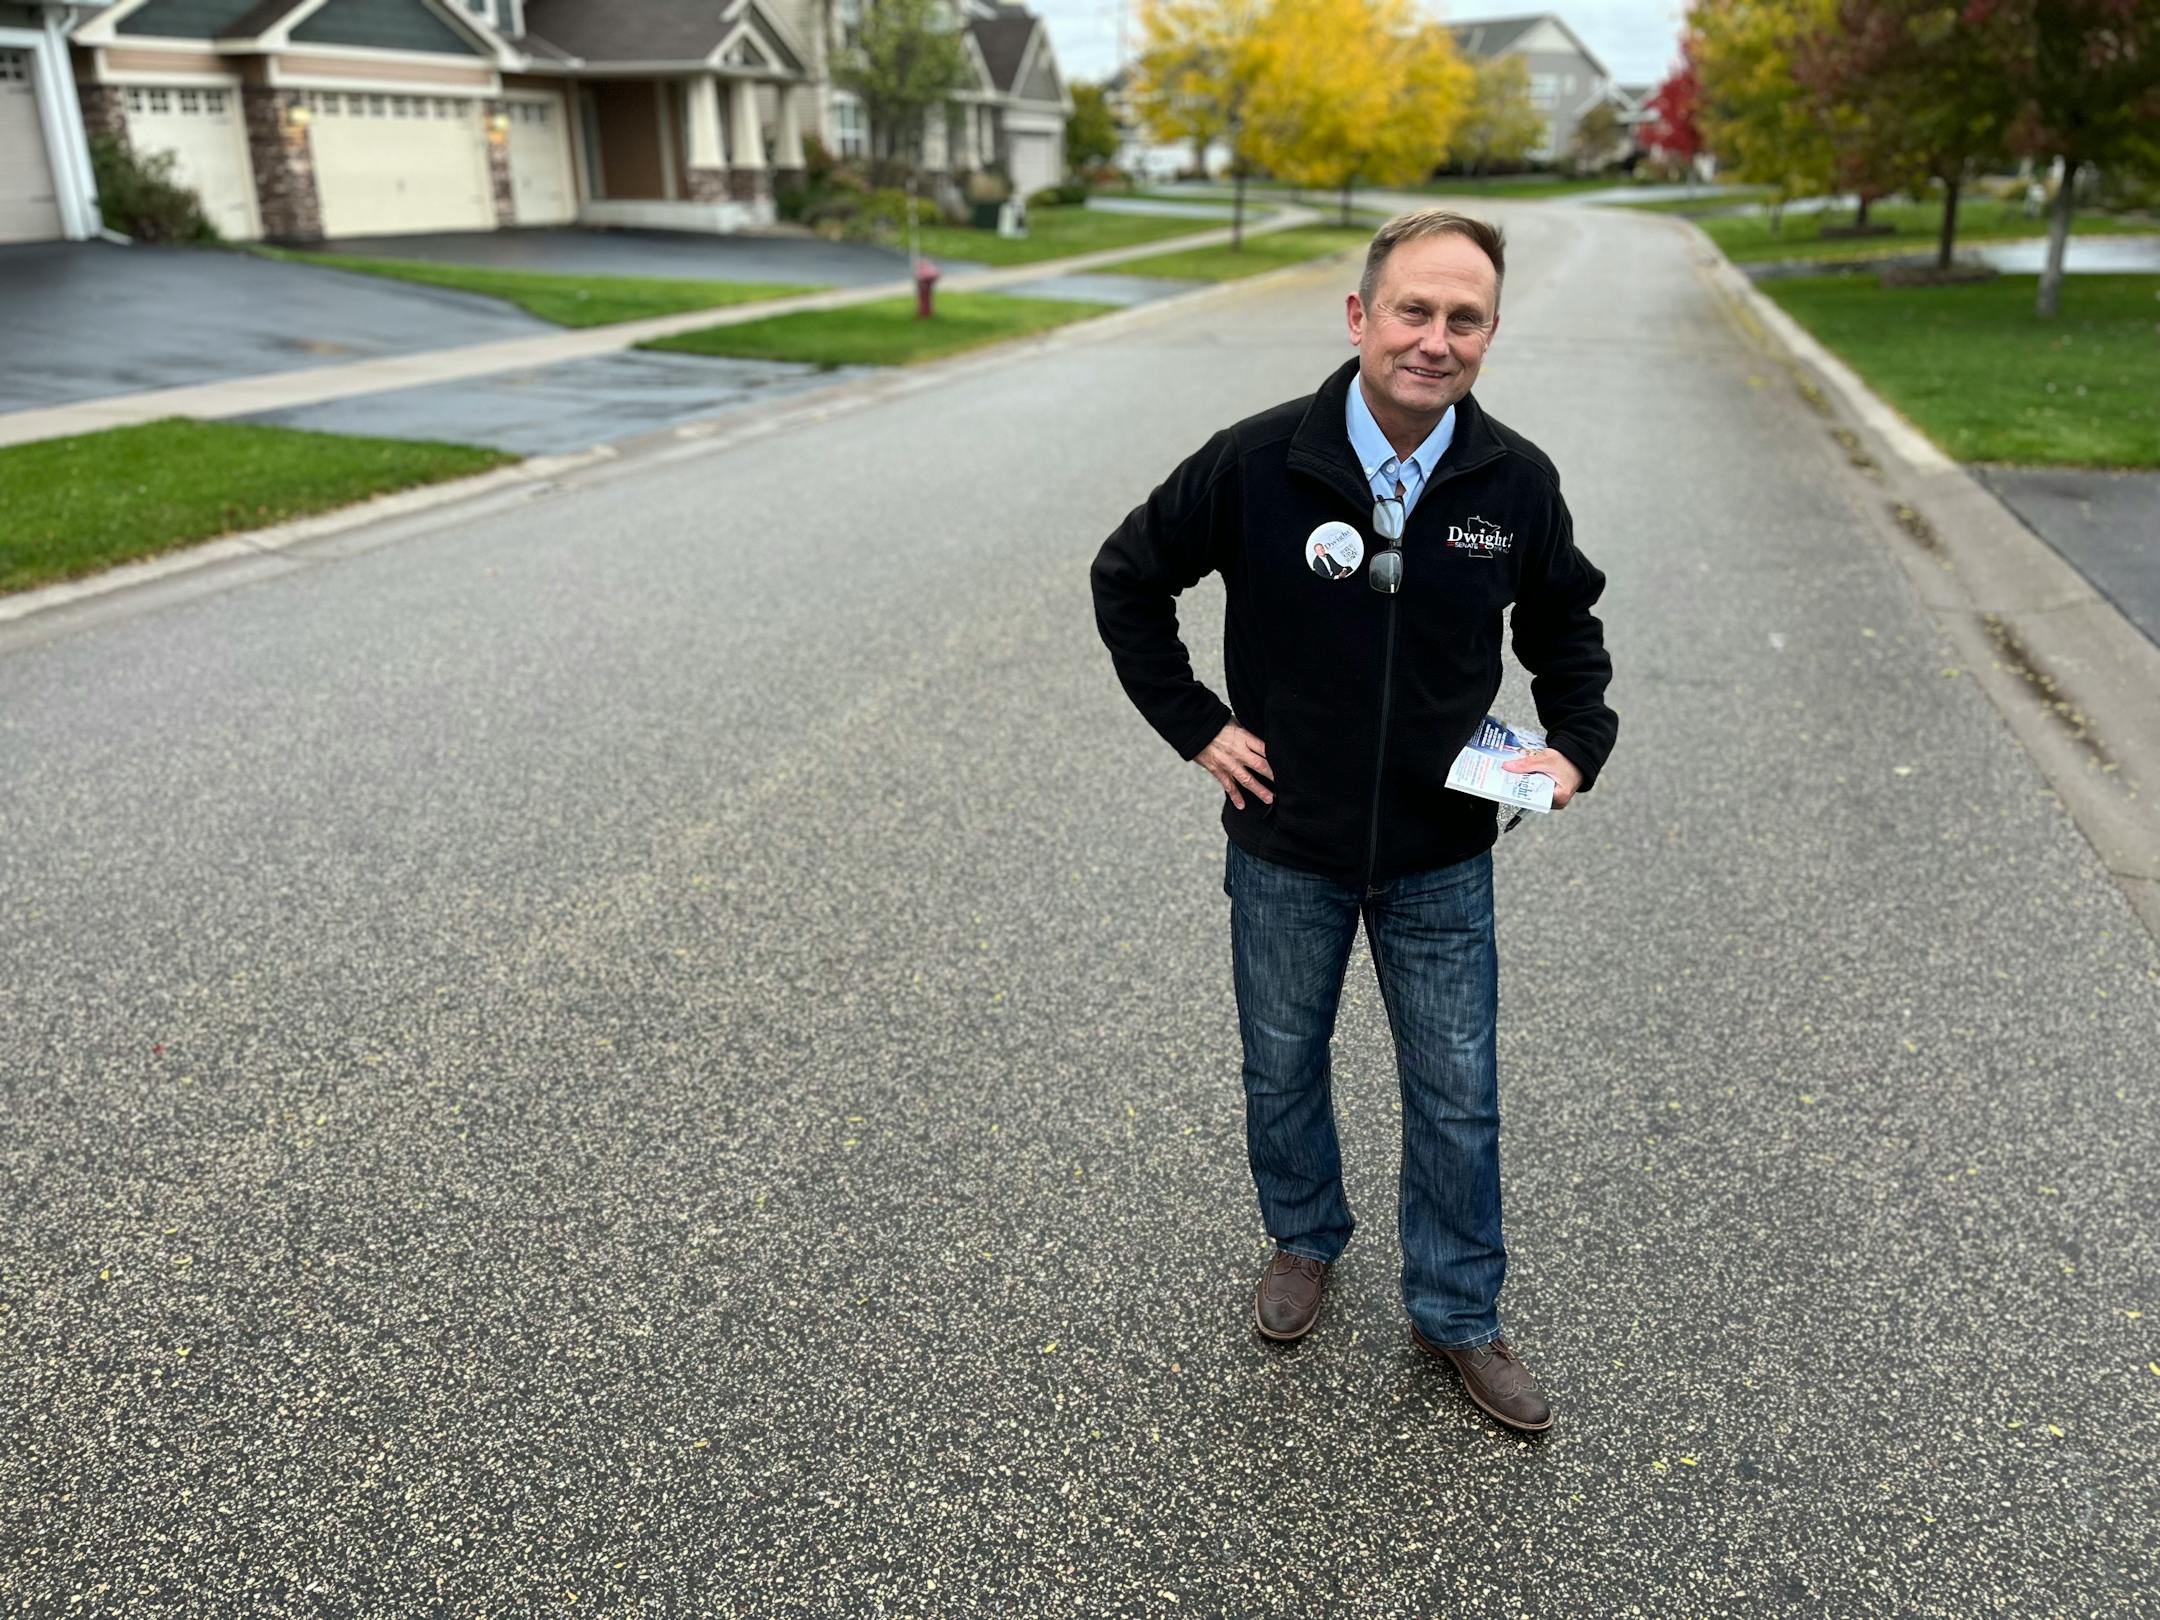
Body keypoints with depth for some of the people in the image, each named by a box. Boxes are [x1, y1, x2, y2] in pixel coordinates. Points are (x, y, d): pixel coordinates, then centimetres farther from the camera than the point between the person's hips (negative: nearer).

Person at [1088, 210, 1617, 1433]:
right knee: (1284, 1069, 18)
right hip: (1286, 849, -1)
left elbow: (1565, 621, 12)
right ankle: (1305, 1243, 47)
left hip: (1444, 859, 1)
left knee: (1459, 1094, 11)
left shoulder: (1517, 482, -8)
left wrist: (1577, 746, -1)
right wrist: (1194, 727, -5)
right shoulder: (1257, 464, -15)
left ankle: (1458, 1313, 34)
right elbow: (1128, 581, -1)